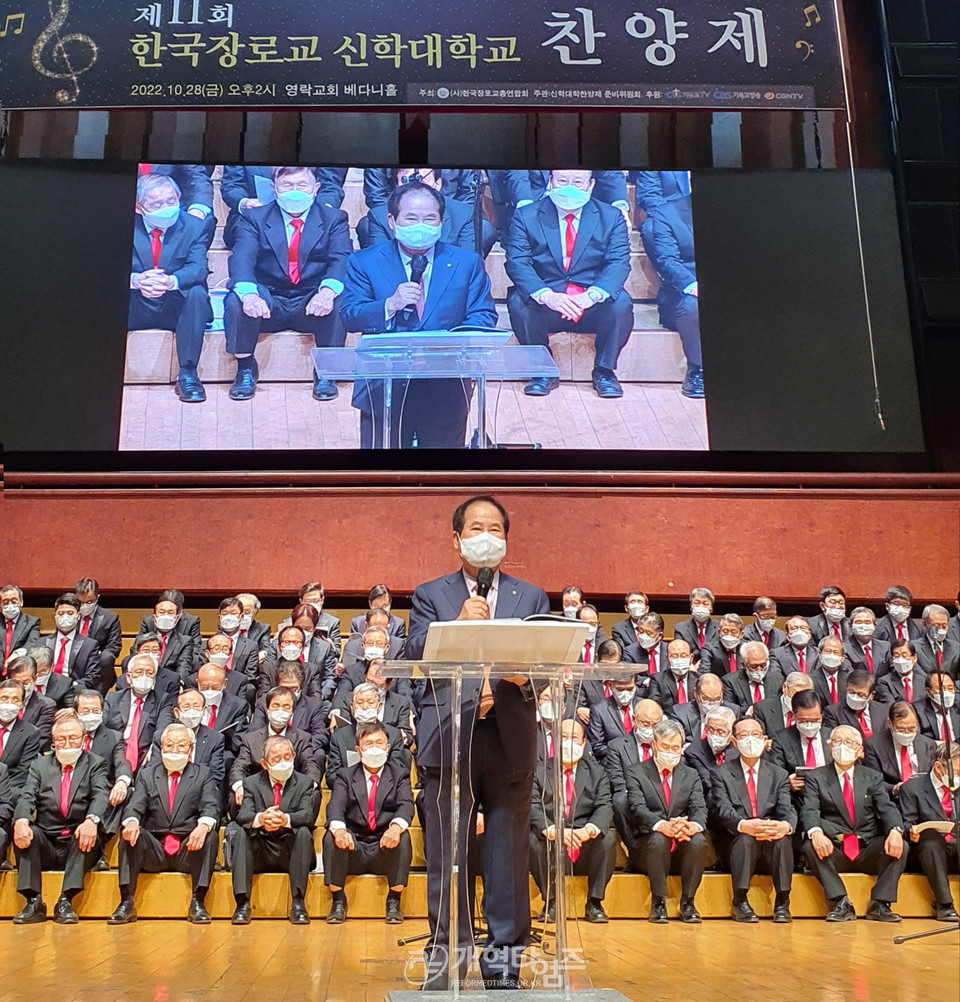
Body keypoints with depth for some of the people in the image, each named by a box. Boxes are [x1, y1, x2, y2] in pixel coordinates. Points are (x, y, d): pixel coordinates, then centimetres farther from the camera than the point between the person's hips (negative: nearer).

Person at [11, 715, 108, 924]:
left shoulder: (95, 764, 8)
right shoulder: (39, 765, 15)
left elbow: (101, 796, -10)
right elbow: (27, 797, -1)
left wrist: (92, 820, -33)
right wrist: (21, 821, -25)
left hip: (80, 844, -2)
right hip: (45, 846, 2)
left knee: (86, 833, -32)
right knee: (23, 830, -25)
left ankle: (65, 901, -28)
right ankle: (34, 902, -22)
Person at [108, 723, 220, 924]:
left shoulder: (203, 774, 11)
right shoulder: (148, 774, 15)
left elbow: (210, 807, -6)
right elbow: (135, 806, 0)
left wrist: (203, 825, -31)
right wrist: (131, 821, -26)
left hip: (188, 851, -1)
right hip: (153, 851, 1)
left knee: (209, 836, -29)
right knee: (129, 833, -24)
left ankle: (197, 903, -22)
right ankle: (127, 902, -20)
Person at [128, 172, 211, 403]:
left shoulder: (194, 226, 0)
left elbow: (198, 268, -17)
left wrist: (172, 281, -41)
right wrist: (136, 280, -35)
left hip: (175, 308, 0)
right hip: (135, 310, 1)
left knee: (197, 292, -32)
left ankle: (187, 373, -29)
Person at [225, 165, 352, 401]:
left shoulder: (334, 219, 8)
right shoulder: (254, 218, 8)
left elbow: (342, 260, -10)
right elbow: (242, 258, -9)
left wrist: (328, 291, -34)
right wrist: (248, 293, -33)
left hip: (312, 305, 0)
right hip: (268, 303, 1)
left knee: (338, 301, -32)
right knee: (236, 301, -30)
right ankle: (245, 369, -8)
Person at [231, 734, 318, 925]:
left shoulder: (304, 783, 4)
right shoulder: (251, 783, 5)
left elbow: (308, 815, -15)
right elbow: (243, 815, -13)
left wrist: (285, 819, -37)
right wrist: (260, 818, -37)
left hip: (290, 853, -1)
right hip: (259, 855, 1)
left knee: (304, 832, -29)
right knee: (241, 832, -25)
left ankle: (297, 903, -26)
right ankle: (243, 903, -25)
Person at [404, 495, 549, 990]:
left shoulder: (531, 597, 15)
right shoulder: (429, 595, 12)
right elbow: (415, 655, -3)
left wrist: (522, 676, -18)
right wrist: (459, 626, -16)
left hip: (511, 738, 1)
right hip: (449, 737, -1)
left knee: (508, 851, 5)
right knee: (447, 852, 3)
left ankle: (504, 953, 17)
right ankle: (446, 950, 16)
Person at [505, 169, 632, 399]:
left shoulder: (611, 216, 6)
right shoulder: (526, 216, 4)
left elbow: (618, 263, -7)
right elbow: (517, 262, -9)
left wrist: (592, 295, -28)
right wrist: (545, 295, -29)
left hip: (593, 308, 0)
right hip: (545, 304, 0)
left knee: (620, 302, -29)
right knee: (518, 301, -30)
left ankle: (604, 371, -7)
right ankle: (543, 370, -10)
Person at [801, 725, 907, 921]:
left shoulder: (873, 778, 16)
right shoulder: (816, 777, 8)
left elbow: (887, 808, 0)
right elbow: (809, 811, -8)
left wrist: (895, 831, -24)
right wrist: (816, 832, -32)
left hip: (868, 852, 2)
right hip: (833, 852, -2)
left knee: (899, 846, -24)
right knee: (810, 847, -30)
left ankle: (880, 904, -15)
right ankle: (841, 903, -24)